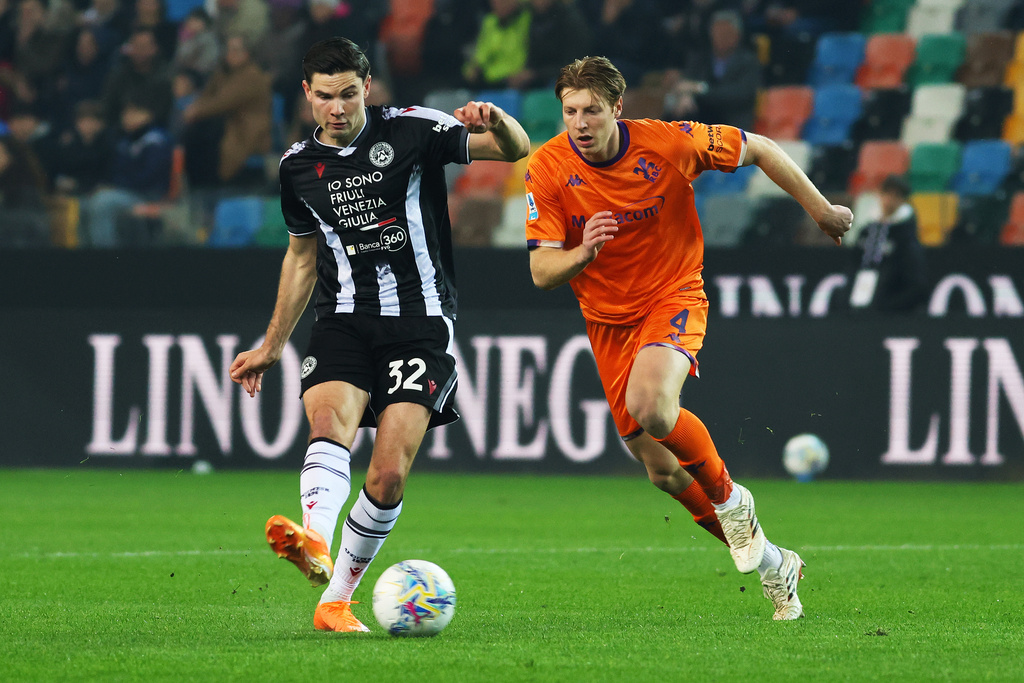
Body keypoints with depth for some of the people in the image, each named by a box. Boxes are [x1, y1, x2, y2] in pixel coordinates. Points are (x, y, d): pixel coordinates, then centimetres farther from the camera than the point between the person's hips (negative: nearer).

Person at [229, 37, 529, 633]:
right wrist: (272, 345, 27)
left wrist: (496, 121, -30)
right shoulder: (298, 167, 10)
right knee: (330, 424, -28)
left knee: (389, 476, -11)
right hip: (344, 321, 3)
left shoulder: (413, 131, -3)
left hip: (421, 321, -3)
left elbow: (517, 150, -6)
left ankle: (337, 601, 1)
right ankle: (316, 543, -53)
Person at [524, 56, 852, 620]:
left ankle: (728, 498, -6)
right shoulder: (547, 169, -14)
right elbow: (541, 271, -13)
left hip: (674, 298, -3)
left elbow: (757, 149, -1)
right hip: (607, 319, 3)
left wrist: (821, 210, 4)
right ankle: (770, 562, 24)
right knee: (663, 472, 4)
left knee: (649, 405, -34)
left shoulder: (670, 144, -17)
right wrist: (582, 252, -35)